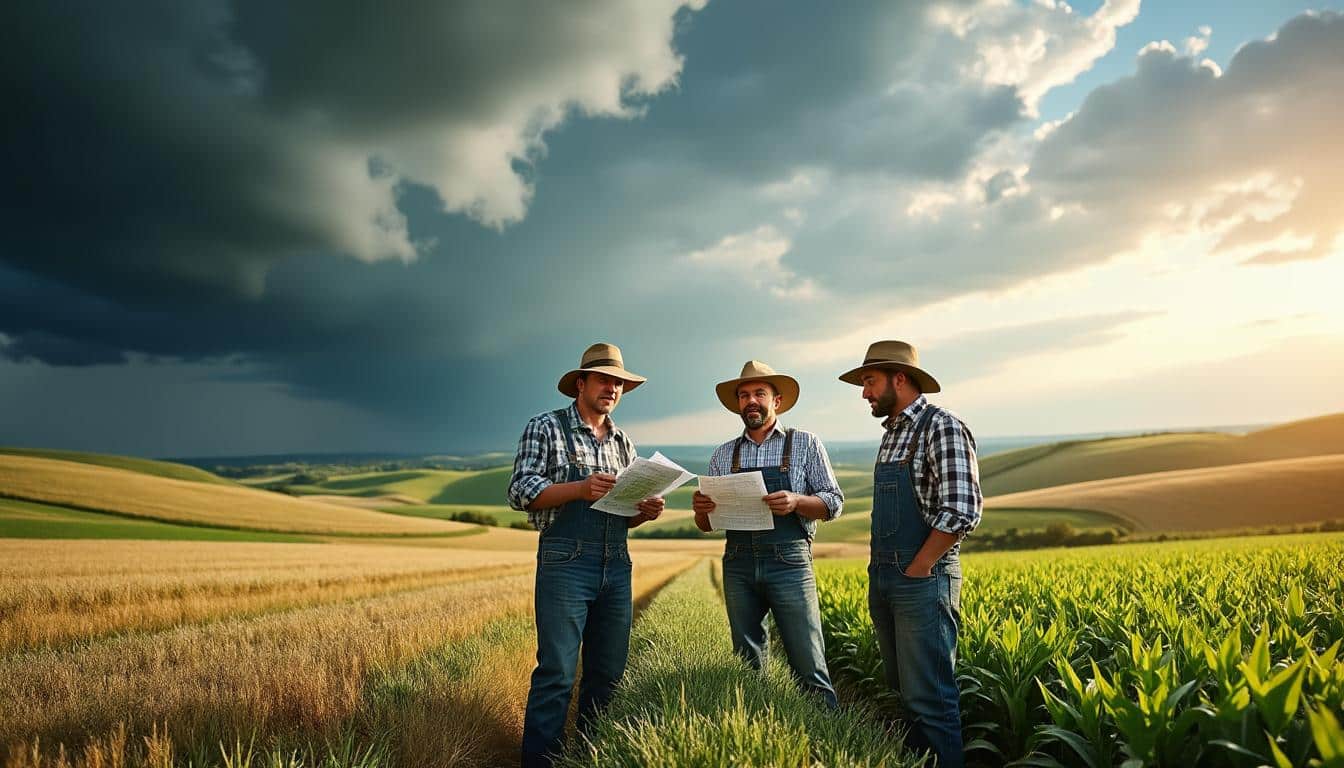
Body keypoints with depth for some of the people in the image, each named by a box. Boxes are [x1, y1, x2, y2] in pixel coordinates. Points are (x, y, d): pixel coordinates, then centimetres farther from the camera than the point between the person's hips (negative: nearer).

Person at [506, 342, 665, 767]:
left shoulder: (623, 442, 19)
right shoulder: (545, 428, 2)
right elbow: (520, 492, -7)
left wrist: (646, 511, -1)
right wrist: (580, 487, -21)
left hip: (617, 566, 6)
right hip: (565, 562, -6)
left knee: (608, 673, 10)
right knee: (556, 674, -7)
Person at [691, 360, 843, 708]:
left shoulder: (805, 444, 4)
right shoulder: (723, 455, 12)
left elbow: (833, 503, 0)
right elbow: (707, 525, 14)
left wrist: (796, 502, -19)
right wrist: (700, 509, -9)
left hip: (789, 562, -3)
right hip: (739, 565, 4)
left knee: (808, 666, -3)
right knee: (747, 666, 11)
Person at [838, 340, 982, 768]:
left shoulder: (941, 427, -10)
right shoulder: (892, 433, 16)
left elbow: (962, 511, -19)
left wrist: (915, 571, -16)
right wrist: (882, 574, 12)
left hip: (923, 579, -9)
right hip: (883, 580, 9)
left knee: (929, 700, -4)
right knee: (902, 692, 15)